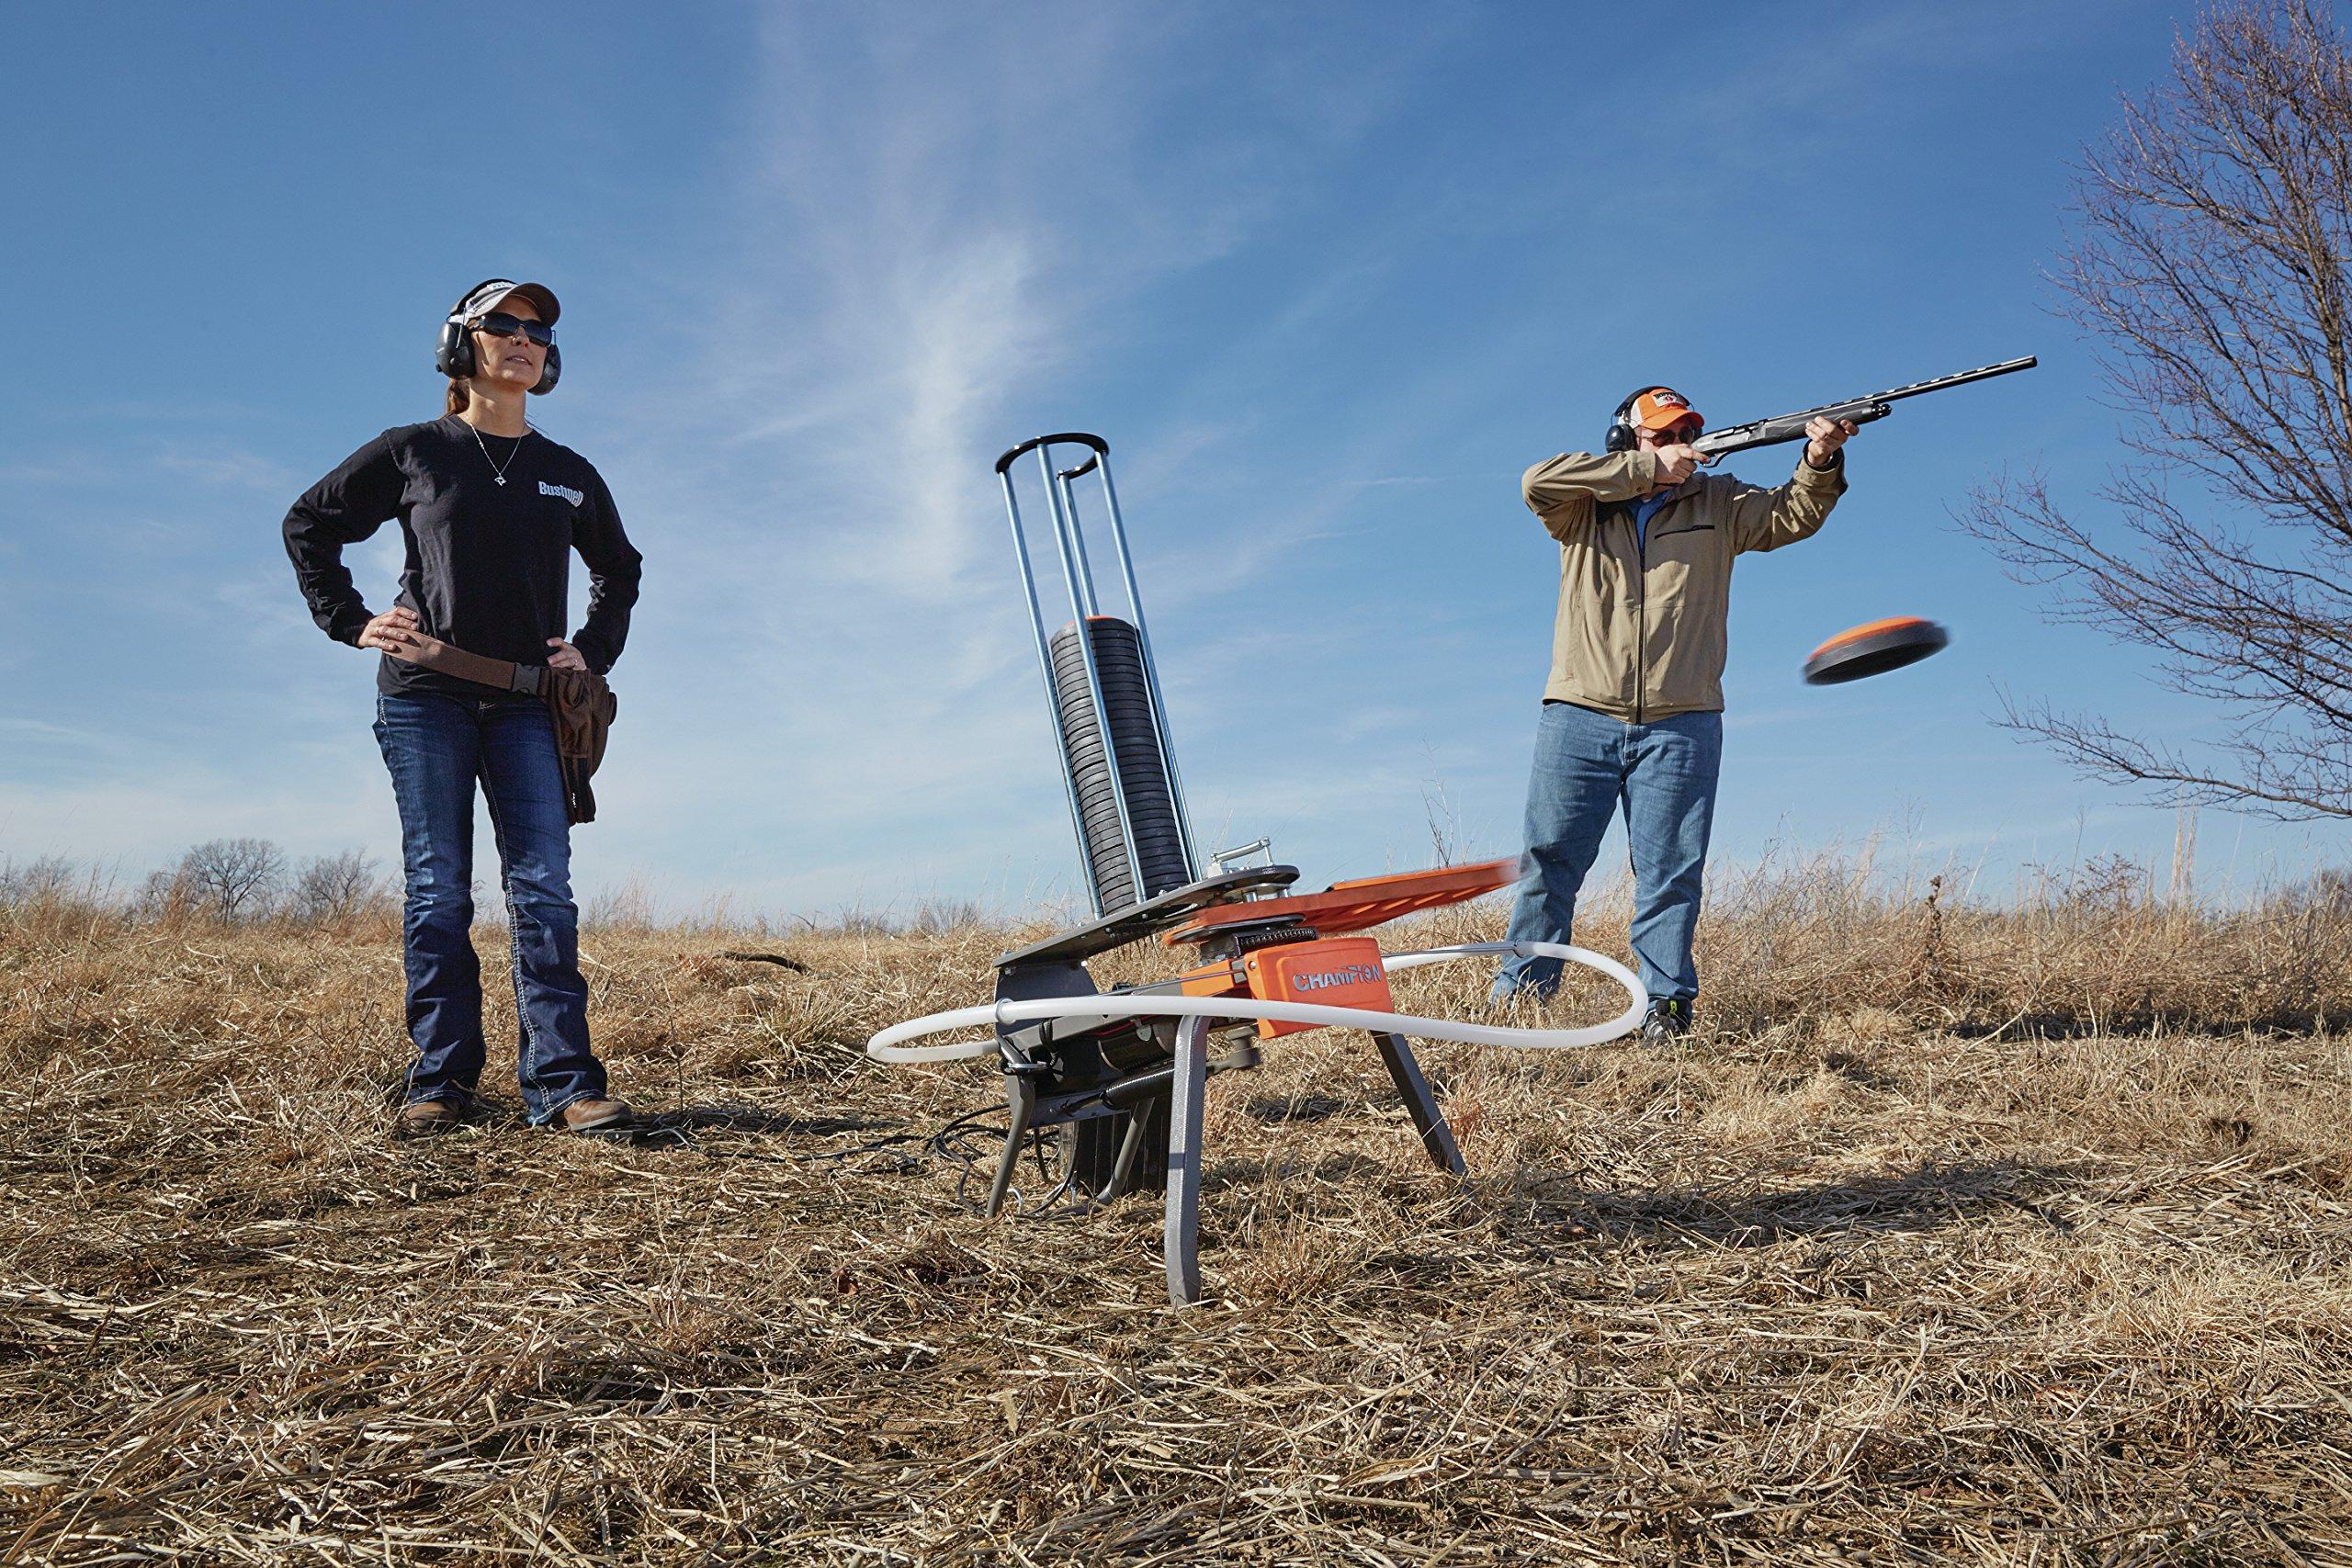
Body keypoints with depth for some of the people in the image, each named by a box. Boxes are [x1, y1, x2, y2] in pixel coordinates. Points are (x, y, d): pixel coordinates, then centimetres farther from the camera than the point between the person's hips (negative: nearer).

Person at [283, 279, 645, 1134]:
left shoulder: (570, 475, 13)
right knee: (437, 891, -1)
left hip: (528, 703, 2)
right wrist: (352, 622, 4)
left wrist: (594, 650, 14)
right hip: (426, 694, -1)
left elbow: (619, 569, 28)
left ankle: (561, 1082, -10)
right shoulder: (411, 453, 7)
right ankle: (440, 1081, 5)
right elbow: (308, 525, 15)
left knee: (544, 887, -7)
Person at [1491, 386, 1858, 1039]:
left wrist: (1819, 461, -14)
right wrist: (1650, 469, -11)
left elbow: (1793, 515, 7)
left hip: (1681, 726, 1)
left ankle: (1667, 1006, 6)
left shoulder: (1718, 503, 17)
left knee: (1671, 875, 1)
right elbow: (1538, 481, -11)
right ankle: (1518, 998, 8)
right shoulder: (1583, 504, 9)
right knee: (1548, 861, 1)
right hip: (1580, 718, -1)